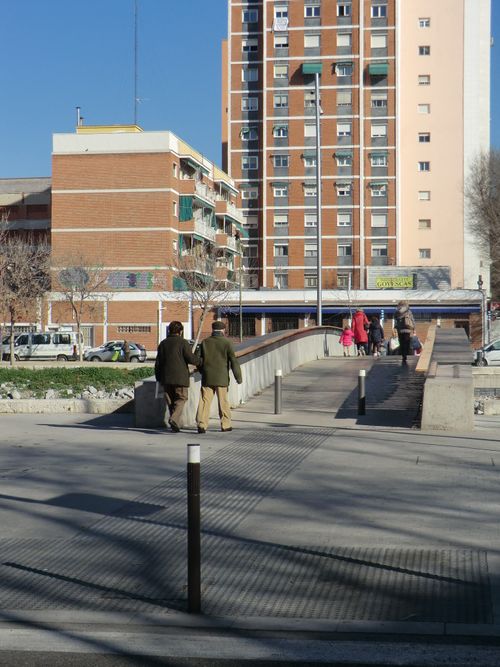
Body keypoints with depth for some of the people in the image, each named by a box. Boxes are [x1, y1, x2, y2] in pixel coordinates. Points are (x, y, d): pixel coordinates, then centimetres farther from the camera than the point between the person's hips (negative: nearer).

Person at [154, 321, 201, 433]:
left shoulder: (163, 344, 9)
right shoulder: (183, 343, -6)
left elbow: (158, 362, 9)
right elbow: (191, 358, -12)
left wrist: (158, 378, 15)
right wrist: (199, 359, 9)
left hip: (166, 377, 4)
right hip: (180, 377, -4)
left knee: (170, 401, 11)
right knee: (181, 399, 3)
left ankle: (175, 425, 11)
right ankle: (174, 419, -20)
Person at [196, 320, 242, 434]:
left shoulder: (205, 342, 4)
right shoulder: (227, 343, -6)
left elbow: (199, 360, 9)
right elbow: (233, 361, -7)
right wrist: (238, 377, -1)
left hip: (207, 378, 2)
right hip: (221, 378, -2)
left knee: (204, 401, 1)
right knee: (223, 402, 8)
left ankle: (202, 424, -8)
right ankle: (225, 425, 14)